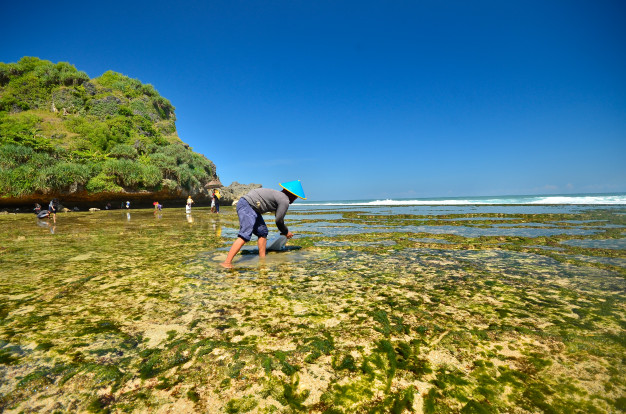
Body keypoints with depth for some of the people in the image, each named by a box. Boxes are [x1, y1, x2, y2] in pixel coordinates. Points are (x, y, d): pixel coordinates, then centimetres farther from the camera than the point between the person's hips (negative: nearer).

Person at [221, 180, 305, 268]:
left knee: (262, 232, 15)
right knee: (245, 236, -18)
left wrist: (284, 231, 41)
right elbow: (279, 221, -4)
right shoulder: (285, 201, -9)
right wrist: (286, 232, 14)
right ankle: (227, 263, -21)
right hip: (247, 205, -11)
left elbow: (279, 218, 32)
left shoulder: (279, 196, 20)